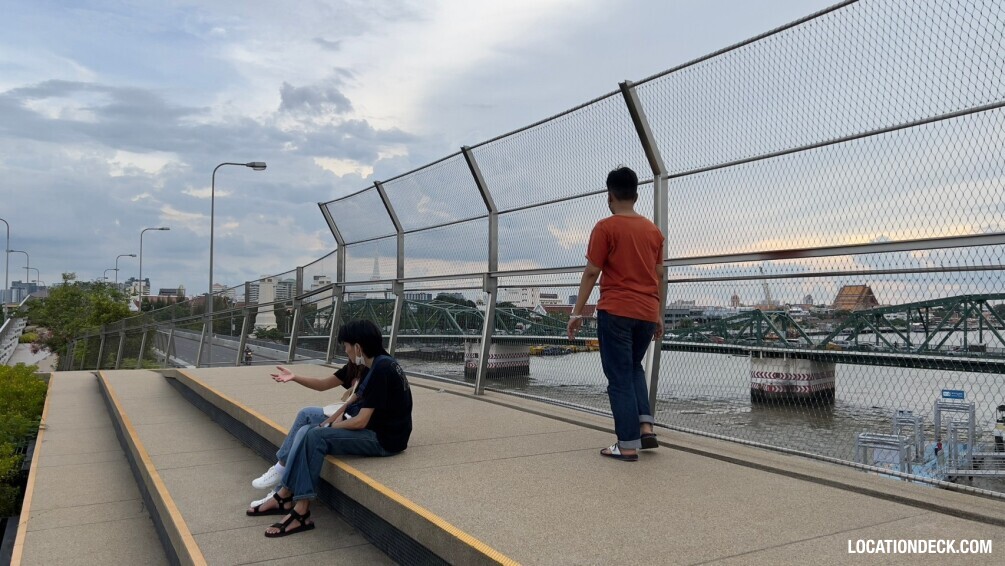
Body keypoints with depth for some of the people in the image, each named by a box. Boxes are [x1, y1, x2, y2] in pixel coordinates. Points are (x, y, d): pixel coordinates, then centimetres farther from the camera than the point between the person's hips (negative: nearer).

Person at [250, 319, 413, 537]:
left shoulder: (381, 369, -20)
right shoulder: (379, 364, 10)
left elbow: (361, 421, -20)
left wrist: (330, 426, -4)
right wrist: (330, 422, 2)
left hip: (384, 439, -10)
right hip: (375, 430, 10)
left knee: (316, 437, -19)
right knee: (308, 432, 1)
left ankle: (301, 513, -13)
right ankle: (285, 495, 4)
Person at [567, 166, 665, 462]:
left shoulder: (605, 227, -6)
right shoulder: (653, 229, 10)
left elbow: (591, 273, -8)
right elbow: (659, 275, 12)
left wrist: (577, 312, -3)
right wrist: (659, 316, 18)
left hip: (615, 312, -5)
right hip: (647, 313, 5)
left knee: (620, 378, 1)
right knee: (634, 368, 23)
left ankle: (628, 445, 3)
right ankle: (646, 426, 10)